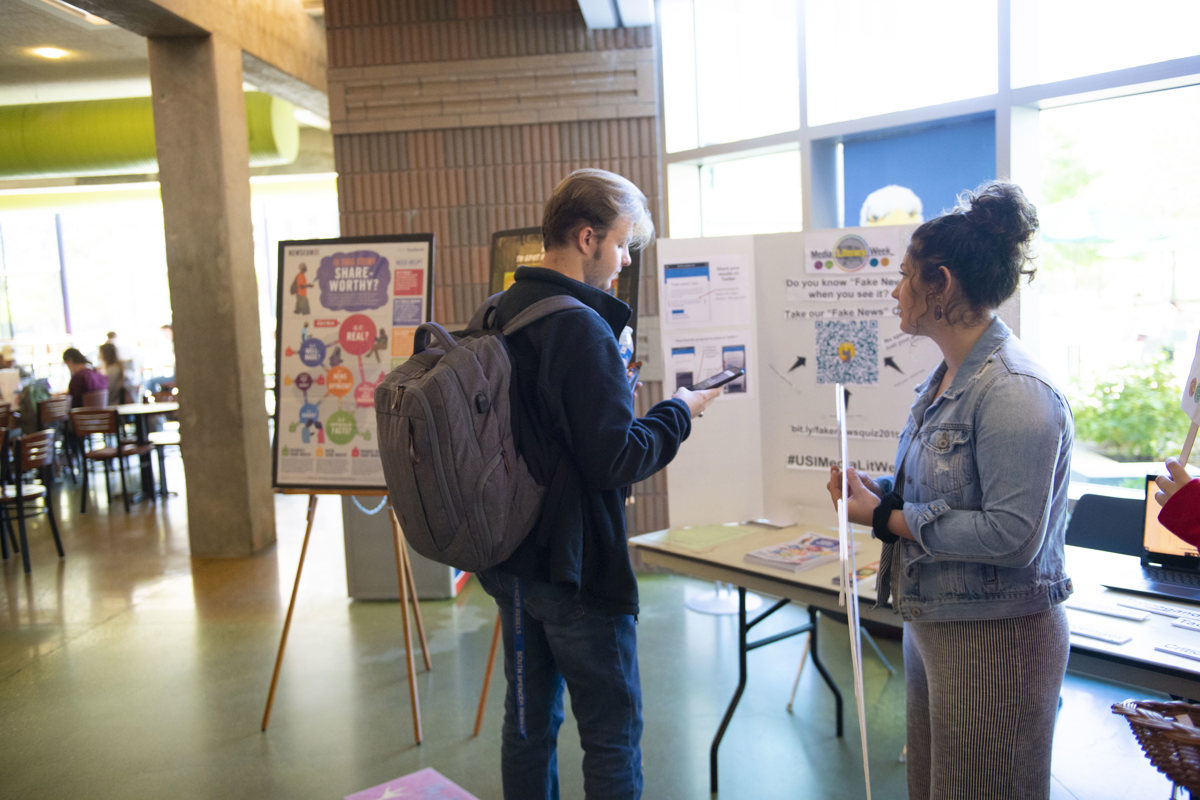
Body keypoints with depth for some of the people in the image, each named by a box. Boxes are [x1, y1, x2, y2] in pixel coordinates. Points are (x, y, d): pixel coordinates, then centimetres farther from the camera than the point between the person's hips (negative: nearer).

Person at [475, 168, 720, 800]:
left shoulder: (498, 316, 6)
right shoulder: (581, 327, -20)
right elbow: (618, 460, -21)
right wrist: (678, 411, -6)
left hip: (512, 560, 8)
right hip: (576, 569, -8)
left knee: (528, 721, 19)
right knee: (613, 735, 6)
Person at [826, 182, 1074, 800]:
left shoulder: (1015, 391, -22)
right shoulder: (946, 378, 8)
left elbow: (1012, 536, -26)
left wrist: (887, 519, -20)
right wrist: (879, 491, -1)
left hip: (995, 638, -9)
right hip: (931, 626, 9)